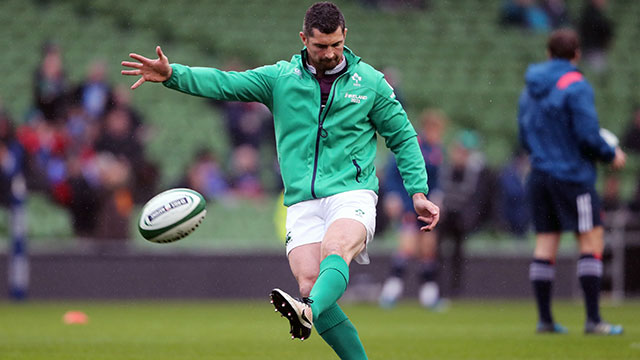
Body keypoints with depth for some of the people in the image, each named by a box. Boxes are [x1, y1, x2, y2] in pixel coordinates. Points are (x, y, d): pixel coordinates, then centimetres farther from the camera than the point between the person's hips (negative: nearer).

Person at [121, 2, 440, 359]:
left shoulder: (370, 82, 8)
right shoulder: (280, 77, 10)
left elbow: (403, 137, 15)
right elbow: (225, 84, 1)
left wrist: (418, 192, 7)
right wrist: (172, 74, -15)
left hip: (352, 194, -2)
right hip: (303, 201, 3)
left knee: (336, 249, -34)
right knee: (309, 281, -17)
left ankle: (308, 312, -62)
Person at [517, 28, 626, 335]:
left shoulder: (530, 90, 11)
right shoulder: (575, 86, -11)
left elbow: (525, 138, 17)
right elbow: (588, 135, -16)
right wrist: (611, 155, -1)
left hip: (539, 174, 7)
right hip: (572, 176, -7)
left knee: (545, 244, 8)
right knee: (591, 241, -3)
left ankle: (544, 319, 9)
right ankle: (593, 319, -8)